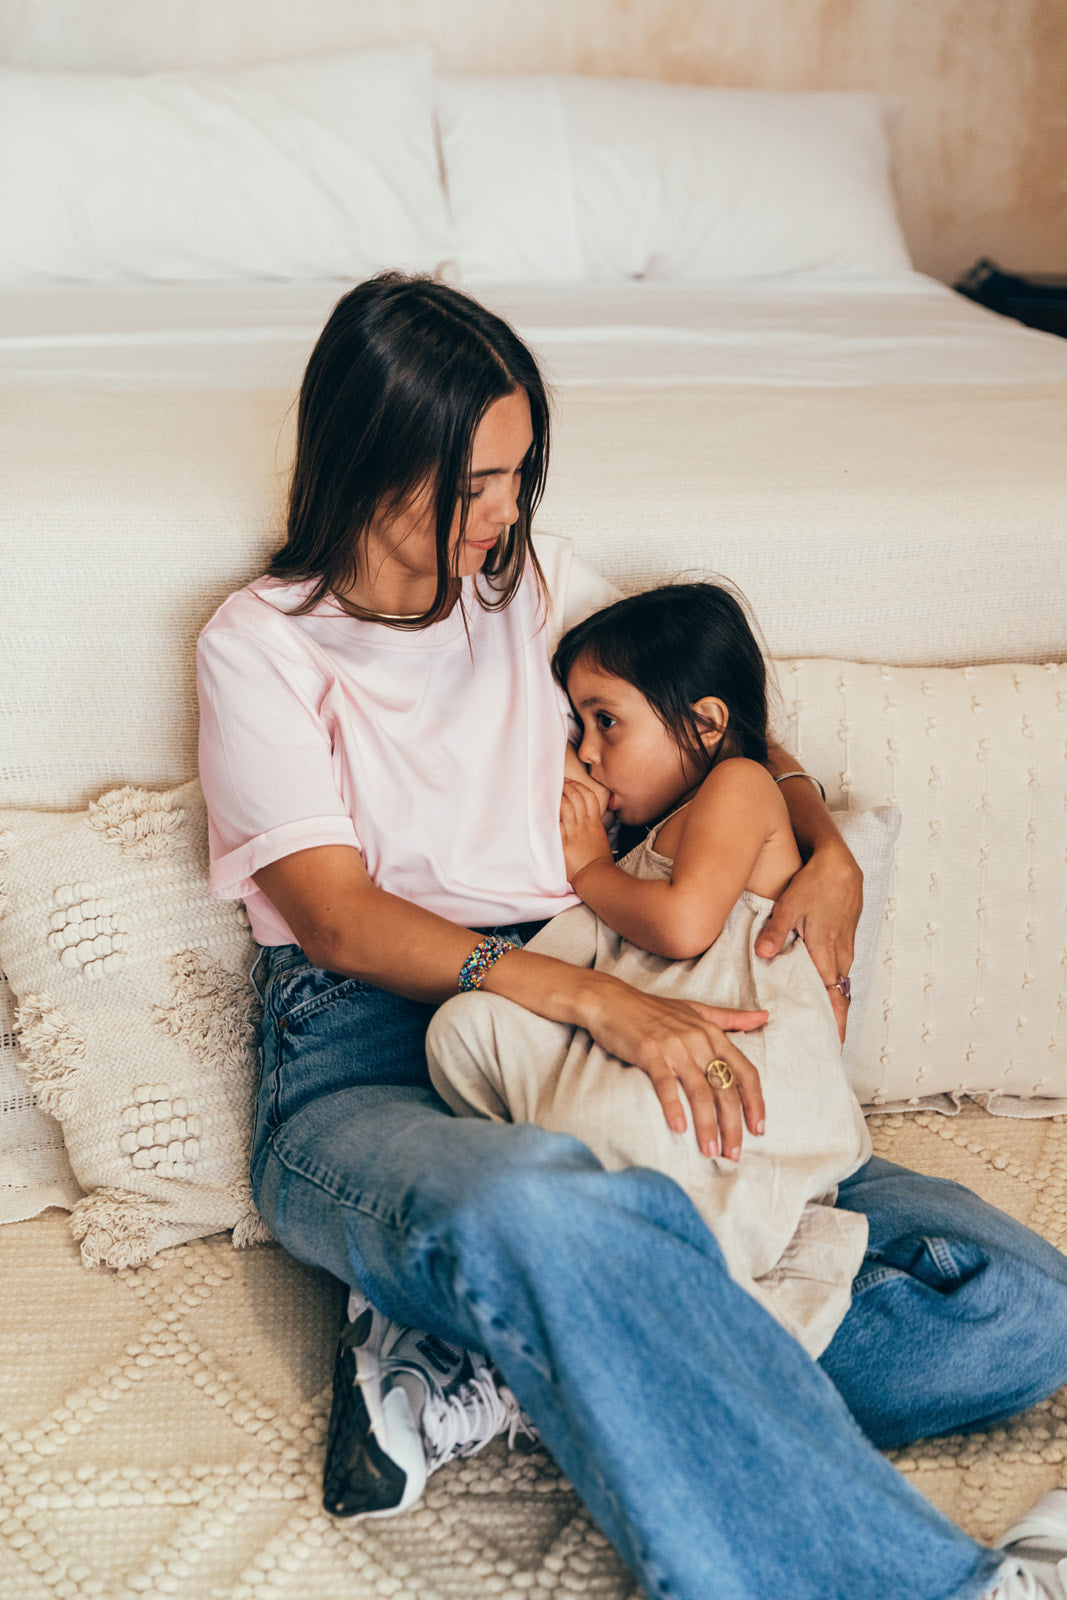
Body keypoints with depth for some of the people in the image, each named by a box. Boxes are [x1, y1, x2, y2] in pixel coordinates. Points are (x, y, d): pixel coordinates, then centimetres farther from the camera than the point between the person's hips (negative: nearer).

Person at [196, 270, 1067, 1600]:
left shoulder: (537, 592, 17)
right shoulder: (263, 645, 3)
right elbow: (340, 918, -10)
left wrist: (827, 849, 3)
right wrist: (596, 999, -25)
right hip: (365, 1069, -5)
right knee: (540, 1214, -46)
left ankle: (475, 1365, -24)